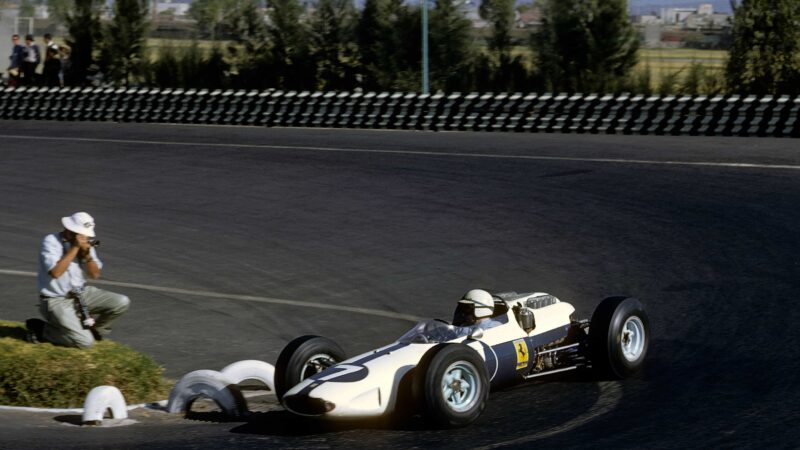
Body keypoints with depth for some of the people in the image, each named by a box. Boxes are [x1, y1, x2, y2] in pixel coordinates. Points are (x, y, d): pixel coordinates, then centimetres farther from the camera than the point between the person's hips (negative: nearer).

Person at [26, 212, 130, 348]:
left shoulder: (86, 244, 4)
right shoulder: (51, 241, -13)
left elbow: (95, 275, 5)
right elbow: (55, 272, -25)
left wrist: (87, 255, -13)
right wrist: (74, 248, -24)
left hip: (82, 294, 6)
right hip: (56, 301, -6)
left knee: (122, 302, -11)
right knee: (85, 342, -22)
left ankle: (95, 327, 15)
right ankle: (42, 329, 0)